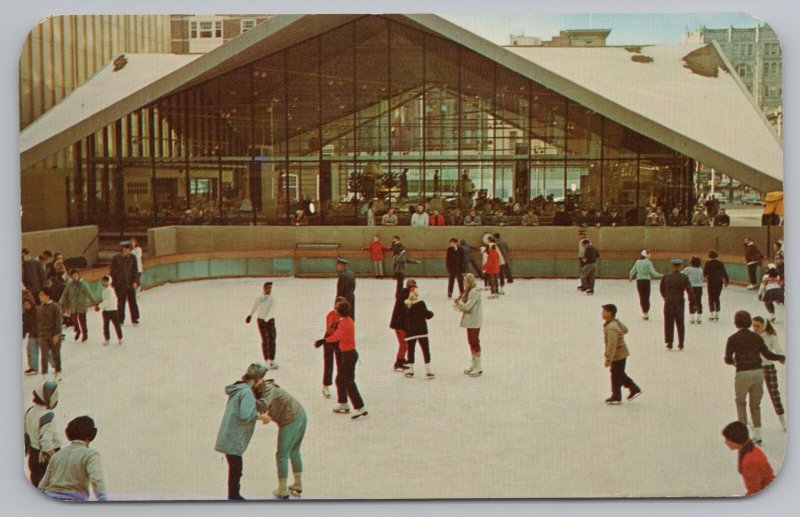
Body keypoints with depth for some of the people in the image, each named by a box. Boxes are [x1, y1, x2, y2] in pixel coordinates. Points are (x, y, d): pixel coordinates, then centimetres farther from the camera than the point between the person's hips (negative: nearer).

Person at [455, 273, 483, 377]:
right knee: (471, 341, 16)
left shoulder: (474, 292, -19)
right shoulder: (468, 291, 11)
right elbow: (465, 305, 13)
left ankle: (478, 368, 2)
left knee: (475, 341, -4)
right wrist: (459, 304, -6)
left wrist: (458, 302, -9)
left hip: (475, 321, -10)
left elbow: (467, 306, -24)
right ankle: (473, 365, 27)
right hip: (470, 320, 10)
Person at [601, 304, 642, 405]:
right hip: (622, 354, 10)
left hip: (618, 355, -10)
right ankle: (634, 389, 27)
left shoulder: (611, 328, -27)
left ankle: (616, 397, 13)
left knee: (616, 376, 3)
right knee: (620, 374, 21)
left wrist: (608, 358, -28)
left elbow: (612, 345, -30)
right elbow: (625, 330, 22)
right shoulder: (616, 322, 3)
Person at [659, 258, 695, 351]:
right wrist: (692, 302, -1)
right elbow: (689, 291, -8)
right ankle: (680, 344, 12)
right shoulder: (684, 278, -7)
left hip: (669, 303, 0)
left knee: (669, 323, 8)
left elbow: (661, 289, 8)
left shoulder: (666, 277, -4)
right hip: (679, 303, 0)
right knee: (680, 324, 10)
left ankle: (669, 343, 6)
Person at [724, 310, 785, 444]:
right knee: (755, 404, 17)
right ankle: (757, 434, 16)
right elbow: (768, 354, 4)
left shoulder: (733, 339, -4)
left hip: (743, 374, -3)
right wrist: (781, 357, 23)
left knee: (740, 402, 19)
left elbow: (728, 359, -6)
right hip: (758, 372, 3)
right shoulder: (756, 337, 5)